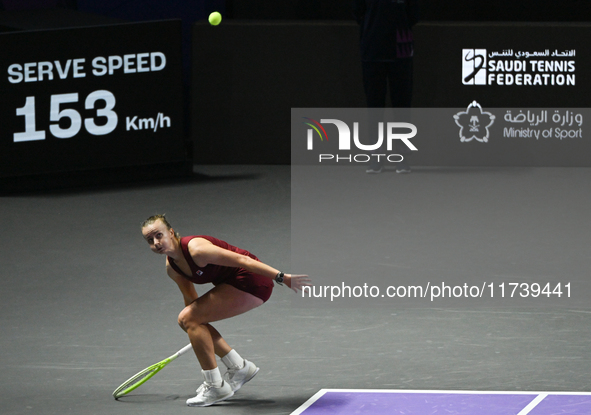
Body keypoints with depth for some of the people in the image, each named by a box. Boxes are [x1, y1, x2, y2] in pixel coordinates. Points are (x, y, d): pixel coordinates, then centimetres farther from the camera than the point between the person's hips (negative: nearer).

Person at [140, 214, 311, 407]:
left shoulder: (196, 249, -24)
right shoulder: (172, 268, 5)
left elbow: (241, 259, -26)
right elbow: (191, 299, 21)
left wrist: (282, 277, -28)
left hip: (251, 281, -10)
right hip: (233, 283, 10)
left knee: (189, 318, -15)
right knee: (186, 319, 11)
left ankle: (216, 386, -8)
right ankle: (239, 367, 20)